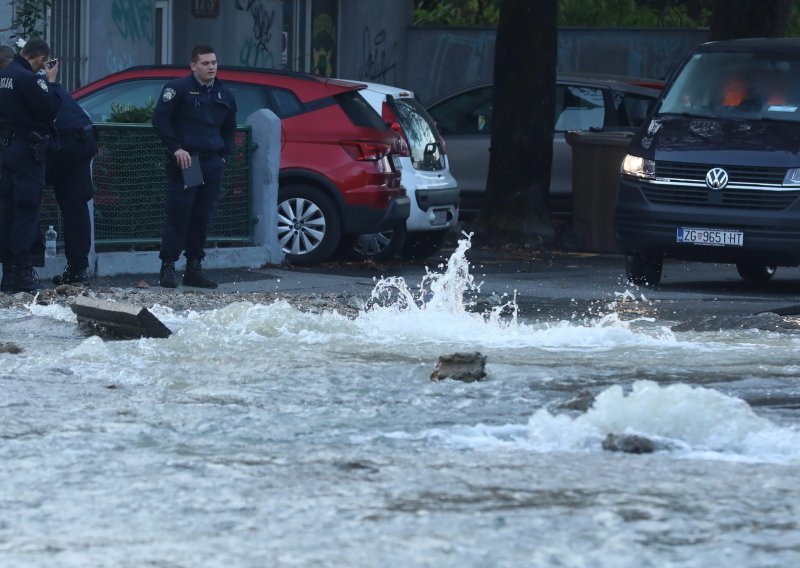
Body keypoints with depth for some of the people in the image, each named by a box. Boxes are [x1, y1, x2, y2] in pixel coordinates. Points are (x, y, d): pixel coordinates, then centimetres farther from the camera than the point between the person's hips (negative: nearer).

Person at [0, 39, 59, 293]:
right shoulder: (28, 79, -18)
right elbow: (49, 110, -16)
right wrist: (49, 82, -3)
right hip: (28, 149, -9)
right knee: (27, 213, -6)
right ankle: (22, 274, -8)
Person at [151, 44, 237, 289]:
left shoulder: (224, 95, 16)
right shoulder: (179, 89, -2)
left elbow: (229, 129, 29)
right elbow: (160, 119, -5)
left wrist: (223, 156, 16)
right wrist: (176, 148, -11)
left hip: (212, 163, 6)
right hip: (185, 160, -6)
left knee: (202, 218, 6)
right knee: (178, 214, -9)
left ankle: (194, 268, 11)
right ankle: (168, 267, -7)